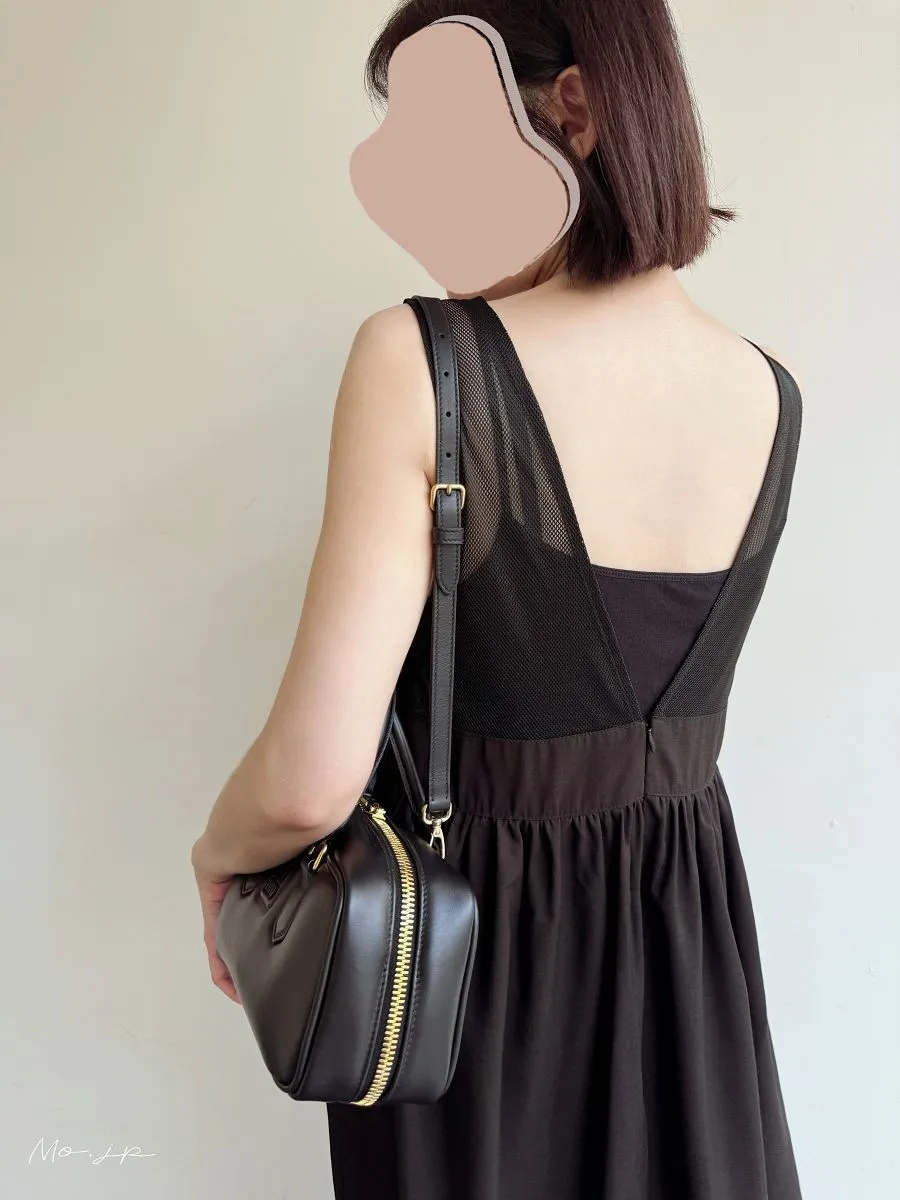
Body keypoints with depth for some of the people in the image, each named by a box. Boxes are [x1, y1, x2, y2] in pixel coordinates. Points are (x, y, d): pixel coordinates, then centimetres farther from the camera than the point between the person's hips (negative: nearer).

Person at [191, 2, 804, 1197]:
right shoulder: (775, 394, -6)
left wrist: (218, 852, -4)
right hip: (691, 932, 5)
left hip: (477, 936, -4)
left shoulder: (419, 359, -23)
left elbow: (312, 780, -27)